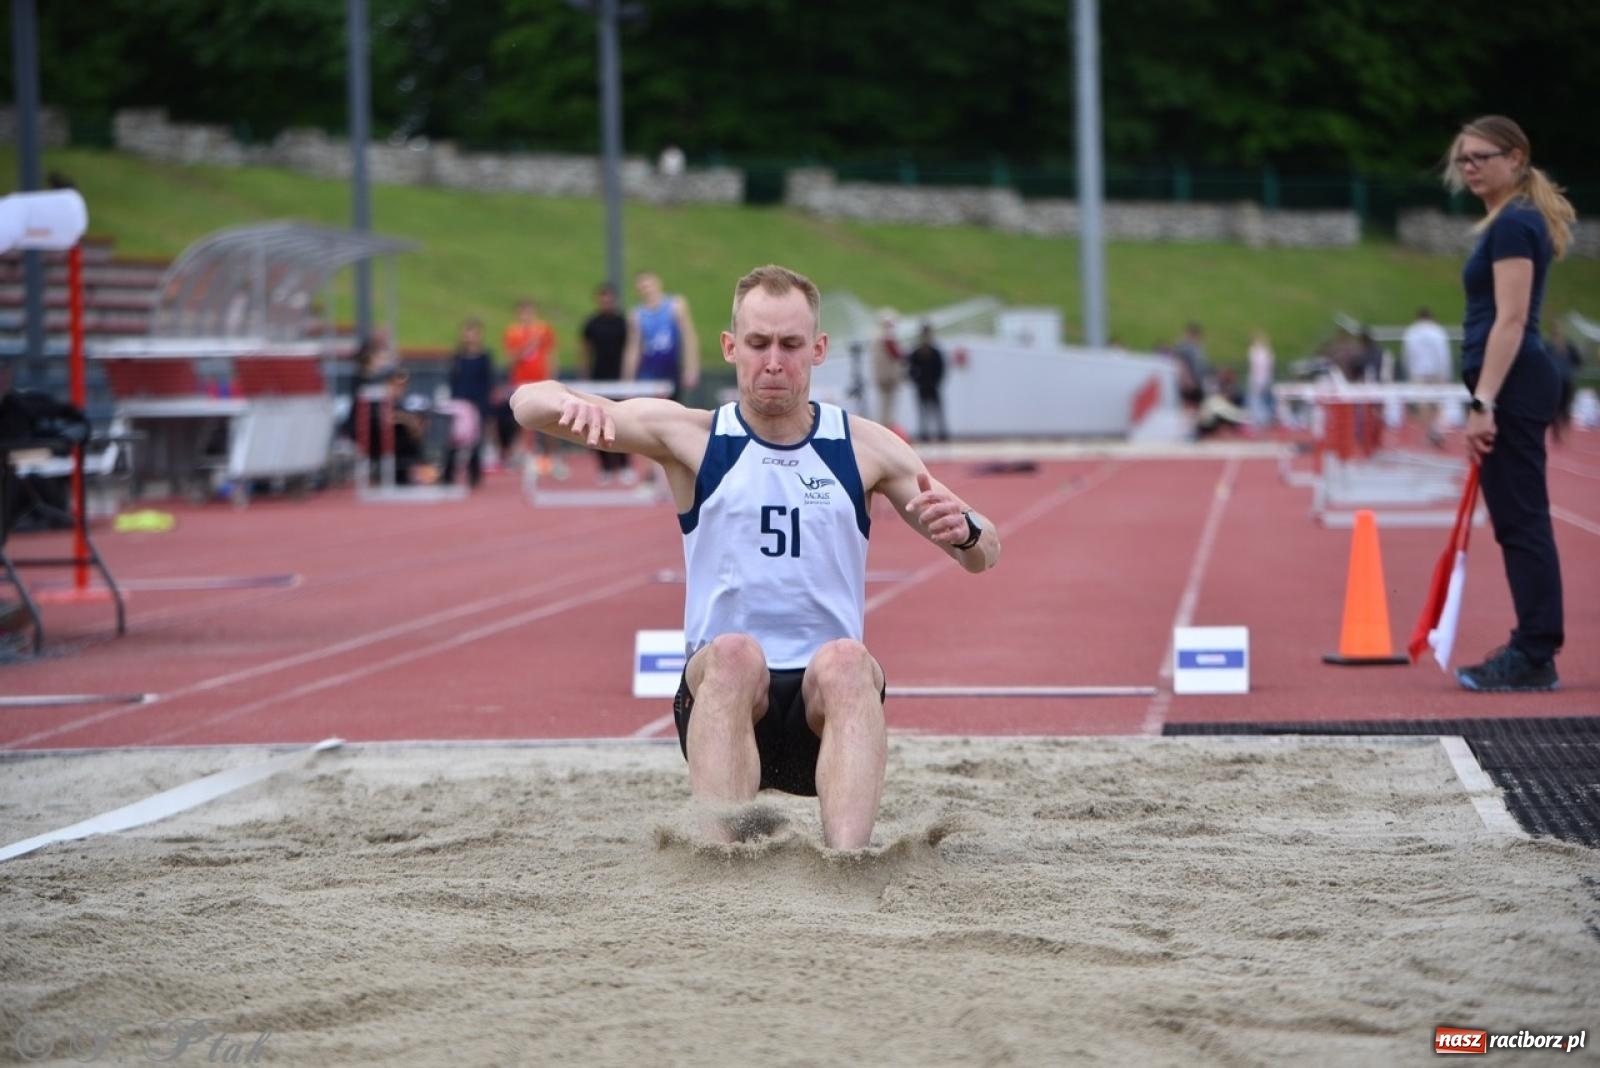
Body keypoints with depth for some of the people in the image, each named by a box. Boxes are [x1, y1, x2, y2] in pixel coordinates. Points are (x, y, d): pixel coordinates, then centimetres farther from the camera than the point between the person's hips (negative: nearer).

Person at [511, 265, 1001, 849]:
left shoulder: (865, 446, 7)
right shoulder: (689, 435, 5)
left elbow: (982, 554, 9)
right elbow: (528, 403, 0)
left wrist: (966, 531, -17)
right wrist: (570, 403, -25)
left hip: (831, 697, 0)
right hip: (721, 691, 0)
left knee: (847, 660, -33)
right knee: (734, 652, -33)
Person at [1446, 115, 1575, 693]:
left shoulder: (1512, 225, -13)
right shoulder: (1516, 222, 18)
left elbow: (1510, 320, -20)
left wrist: (1483, 402, -23)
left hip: (1511, 386, -11)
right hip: (1518, 385, 11)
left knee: (1520, 521, -8)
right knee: (1522, 522, 12)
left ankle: (1535, 658, -5)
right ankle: (1532, 649, 17)